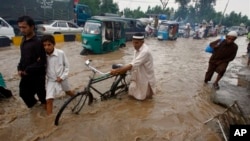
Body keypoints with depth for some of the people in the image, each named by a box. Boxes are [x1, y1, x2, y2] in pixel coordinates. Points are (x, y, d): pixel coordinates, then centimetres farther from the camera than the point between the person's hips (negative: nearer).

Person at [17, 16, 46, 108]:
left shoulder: (37, 42, -18)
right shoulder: (24, 40, 8)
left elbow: (42, 61, -21)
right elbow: (23, 57, 17)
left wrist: (27, 70, -17)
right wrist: (20, 68, 3)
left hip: (37, 75, -7)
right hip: (25, 75, 8)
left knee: (41, 93, 10)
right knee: (23, 93, 17)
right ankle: (32, 103, 42)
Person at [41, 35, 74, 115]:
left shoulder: (61, 53, -17)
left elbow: (67, 66, -7)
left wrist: (62, 77, -13)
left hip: (62, 79, 0)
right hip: (51, 80, 0)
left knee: (68, 92, 26)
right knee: (49, 100, -11)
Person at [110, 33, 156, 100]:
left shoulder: (145, 51, -30)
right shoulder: (137, 50, -1)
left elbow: (132, 65, -38)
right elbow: (133, 64, 5)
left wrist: (116, 71, -40)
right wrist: (121, 70, -9)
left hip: (146, 78, -8)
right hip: (138, 77, 8)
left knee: (141, 97, 4)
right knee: (131, 93, 11)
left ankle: (150, 89, 26)